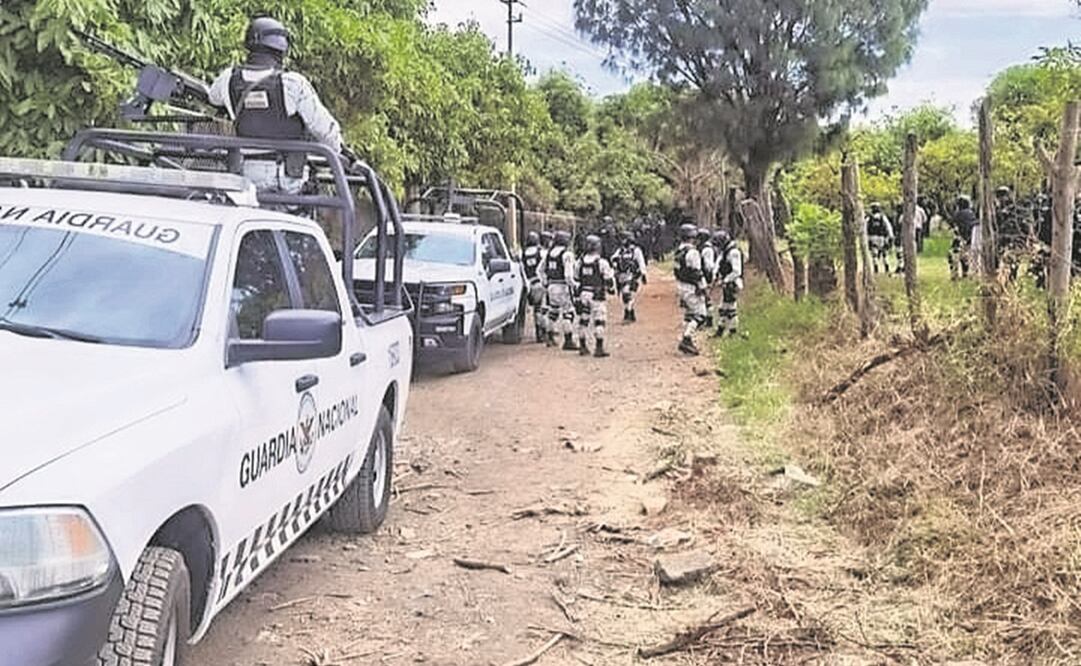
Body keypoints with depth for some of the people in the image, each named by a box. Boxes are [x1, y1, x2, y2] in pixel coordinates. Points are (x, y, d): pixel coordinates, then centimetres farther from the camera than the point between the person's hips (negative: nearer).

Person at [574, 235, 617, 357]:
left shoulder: (580, 262, 1)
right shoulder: (602, 262, -14)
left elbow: (576, 278, 11)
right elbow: (609, 279, -7)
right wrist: (612, 288, 11)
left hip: (583, 295, 5)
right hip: (597, 296, -5)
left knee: (583, 320, 13)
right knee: (599, 322, 0)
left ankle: (583, 347, 19)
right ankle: (599, 348, -2)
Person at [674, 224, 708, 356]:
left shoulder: (678, 251, 10)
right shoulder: (692, 252, -19)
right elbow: (697, 273, -20)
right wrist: (702, 287, -13)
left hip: (681, 286, 10)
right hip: (692, 288, -10)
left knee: (689, 314, 18)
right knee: (700, 315, -6)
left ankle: (686, 341, 20)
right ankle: (687, 339, -13)